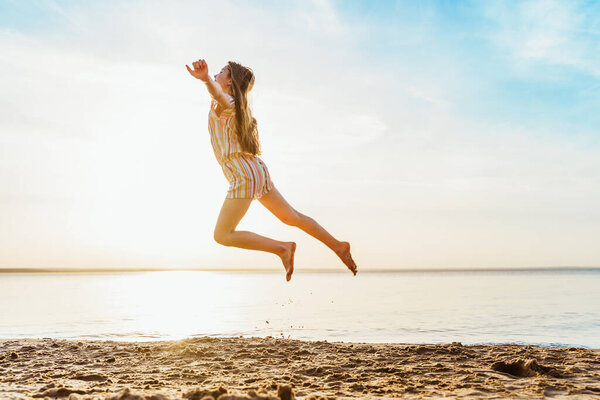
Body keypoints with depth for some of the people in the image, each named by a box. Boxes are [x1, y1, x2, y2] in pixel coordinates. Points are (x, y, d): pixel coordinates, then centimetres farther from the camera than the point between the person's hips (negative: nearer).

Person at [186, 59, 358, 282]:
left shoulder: (225, 103, -9)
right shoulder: (238, 106, 18)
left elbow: (218, 94, -36)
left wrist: (206, 78, -57)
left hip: (244, 177, -10)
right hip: (257, 171, 10)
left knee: (222, 236, -6)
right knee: (291, 217, 19)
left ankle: (282, 248, -8)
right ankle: (338, 247, 24)